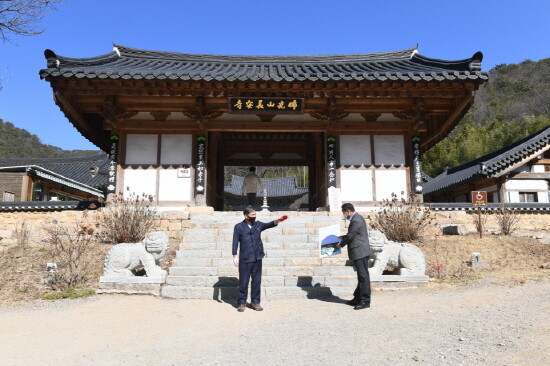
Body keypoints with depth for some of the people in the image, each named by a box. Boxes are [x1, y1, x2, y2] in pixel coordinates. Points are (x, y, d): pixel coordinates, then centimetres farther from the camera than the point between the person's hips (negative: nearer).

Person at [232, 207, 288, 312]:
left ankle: (255, 301, 18)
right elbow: (235, 242, -3)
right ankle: (242, 302, 16)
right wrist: (235, 256, -9)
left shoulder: (258, 224, 8)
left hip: (257, 258, 3)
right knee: (243, 281, 3)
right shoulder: (239, 227, -1)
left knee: (257, 281, 7)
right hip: (245, 259, -3)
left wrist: (277, 221, -25)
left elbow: (268, 225, -7)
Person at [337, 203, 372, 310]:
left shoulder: (356, 221, -18)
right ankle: (358, 298, 24)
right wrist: (343, 237, 18)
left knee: (363, 276, -6)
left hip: (360, 252, -11)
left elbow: (350, 236, -16)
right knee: (361, 276, 15)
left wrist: (341, 244, -1)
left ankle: (365, 301, -2)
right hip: (360, 252, 11)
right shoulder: (357, 218, 15)